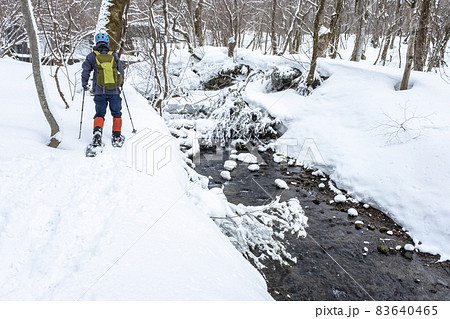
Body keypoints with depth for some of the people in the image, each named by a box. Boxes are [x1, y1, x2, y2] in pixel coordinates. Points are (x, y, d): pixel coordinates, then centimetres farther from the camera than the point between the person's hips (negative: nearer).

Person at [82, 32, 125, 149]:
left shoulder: (91, 56, 3)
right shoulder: (114, 55, 6)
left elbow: (85, 71, 1)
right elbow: (121, 71, 10)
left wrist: (84, 85, 17)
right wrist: (120, 84, 26)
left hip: (99, 91, 0)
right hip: (114, 91, 0)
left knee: (99, 114, 8)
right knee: (116, 113, 13)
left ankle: (97, 132, -16)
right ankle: (117, 137, 12)